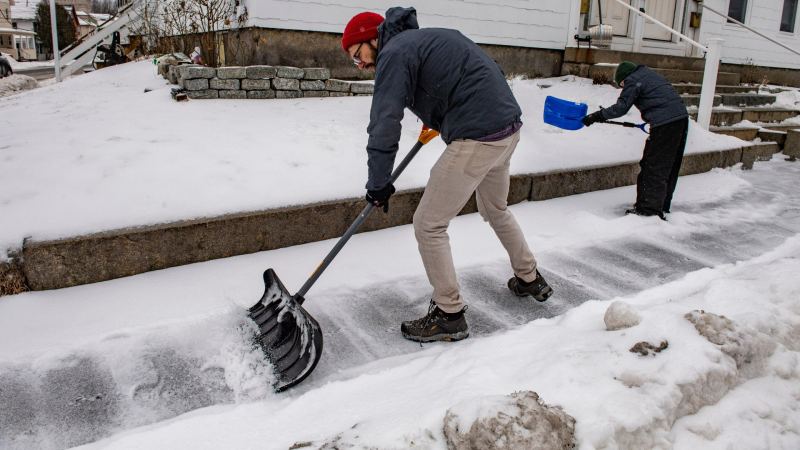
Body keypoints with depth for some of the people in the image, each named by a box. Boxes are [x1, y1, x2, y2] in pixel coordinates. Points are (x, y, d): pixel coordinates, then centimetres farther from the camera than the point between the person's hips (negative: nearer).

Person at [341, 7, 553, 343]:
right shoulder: (425, 38, 21)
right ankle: (531, 280, 45)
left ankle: (449, 316, 9)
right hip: (509, 126, 10)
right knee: (495, 209, 30)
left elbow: (385, 123, -16)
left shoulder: (394, 53, -7)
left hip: (477, 137, -10)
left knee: (428, 224, -1)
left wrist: (378, 184, -8)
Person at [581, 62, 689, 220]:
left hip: (664, 123, -9)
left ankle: (647, 210, -4)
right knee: (669, 168, 14)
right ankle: (662, 207, 23)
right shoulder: (651, 75, 25)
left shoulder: (633, 80, -1)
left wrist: (597, 115, -1)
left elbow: (621, 108, -8)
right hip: (681, 118, 9)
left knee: (652, 167, -5)